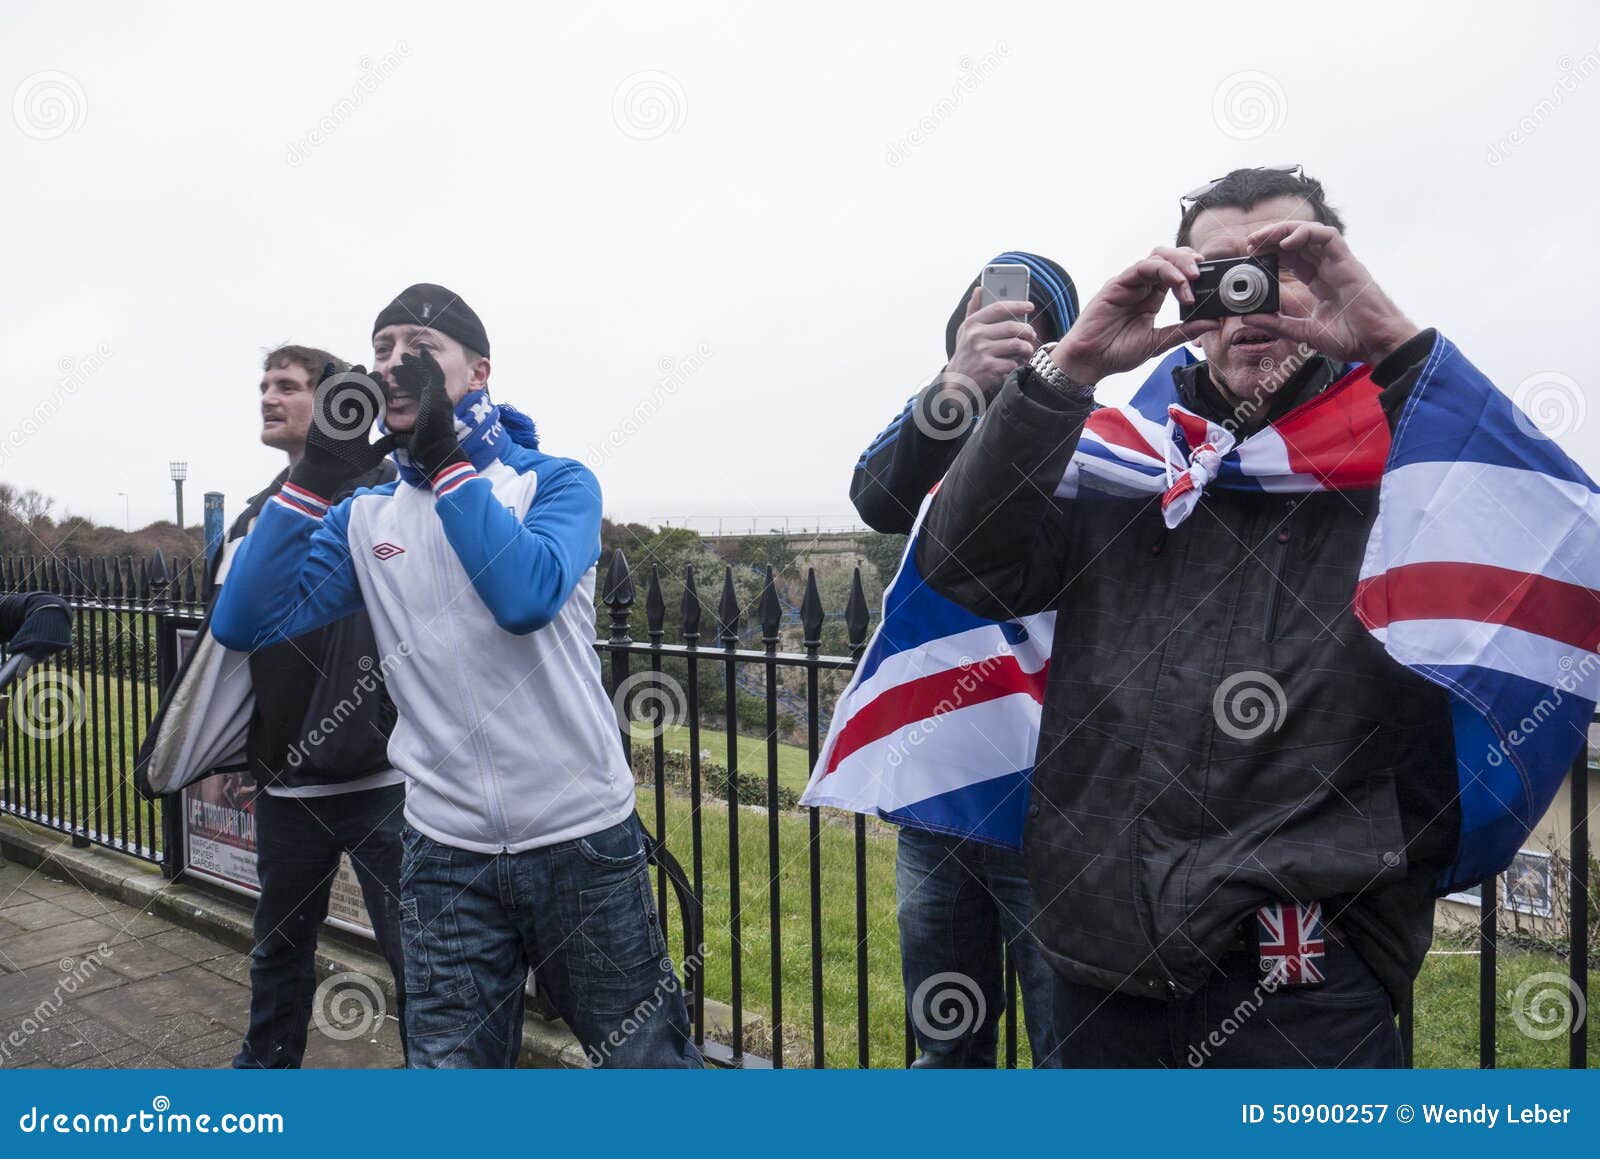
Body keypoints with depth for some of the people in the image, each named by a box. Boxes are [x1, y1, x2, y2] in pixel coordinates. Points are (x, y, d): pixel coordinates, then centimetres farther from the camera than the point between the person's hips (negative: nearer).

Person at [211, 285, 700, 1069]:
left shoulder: (556, 483, -5)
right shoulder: (365, 517, 5)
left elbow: (529, 596, -24)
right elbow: (243, 623, -5)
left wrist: (447, 457, -18)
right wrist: (315, 475, -11)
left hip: (582, 841, -2)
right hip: (445, 855, 3)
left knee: (645, 1058, 13)